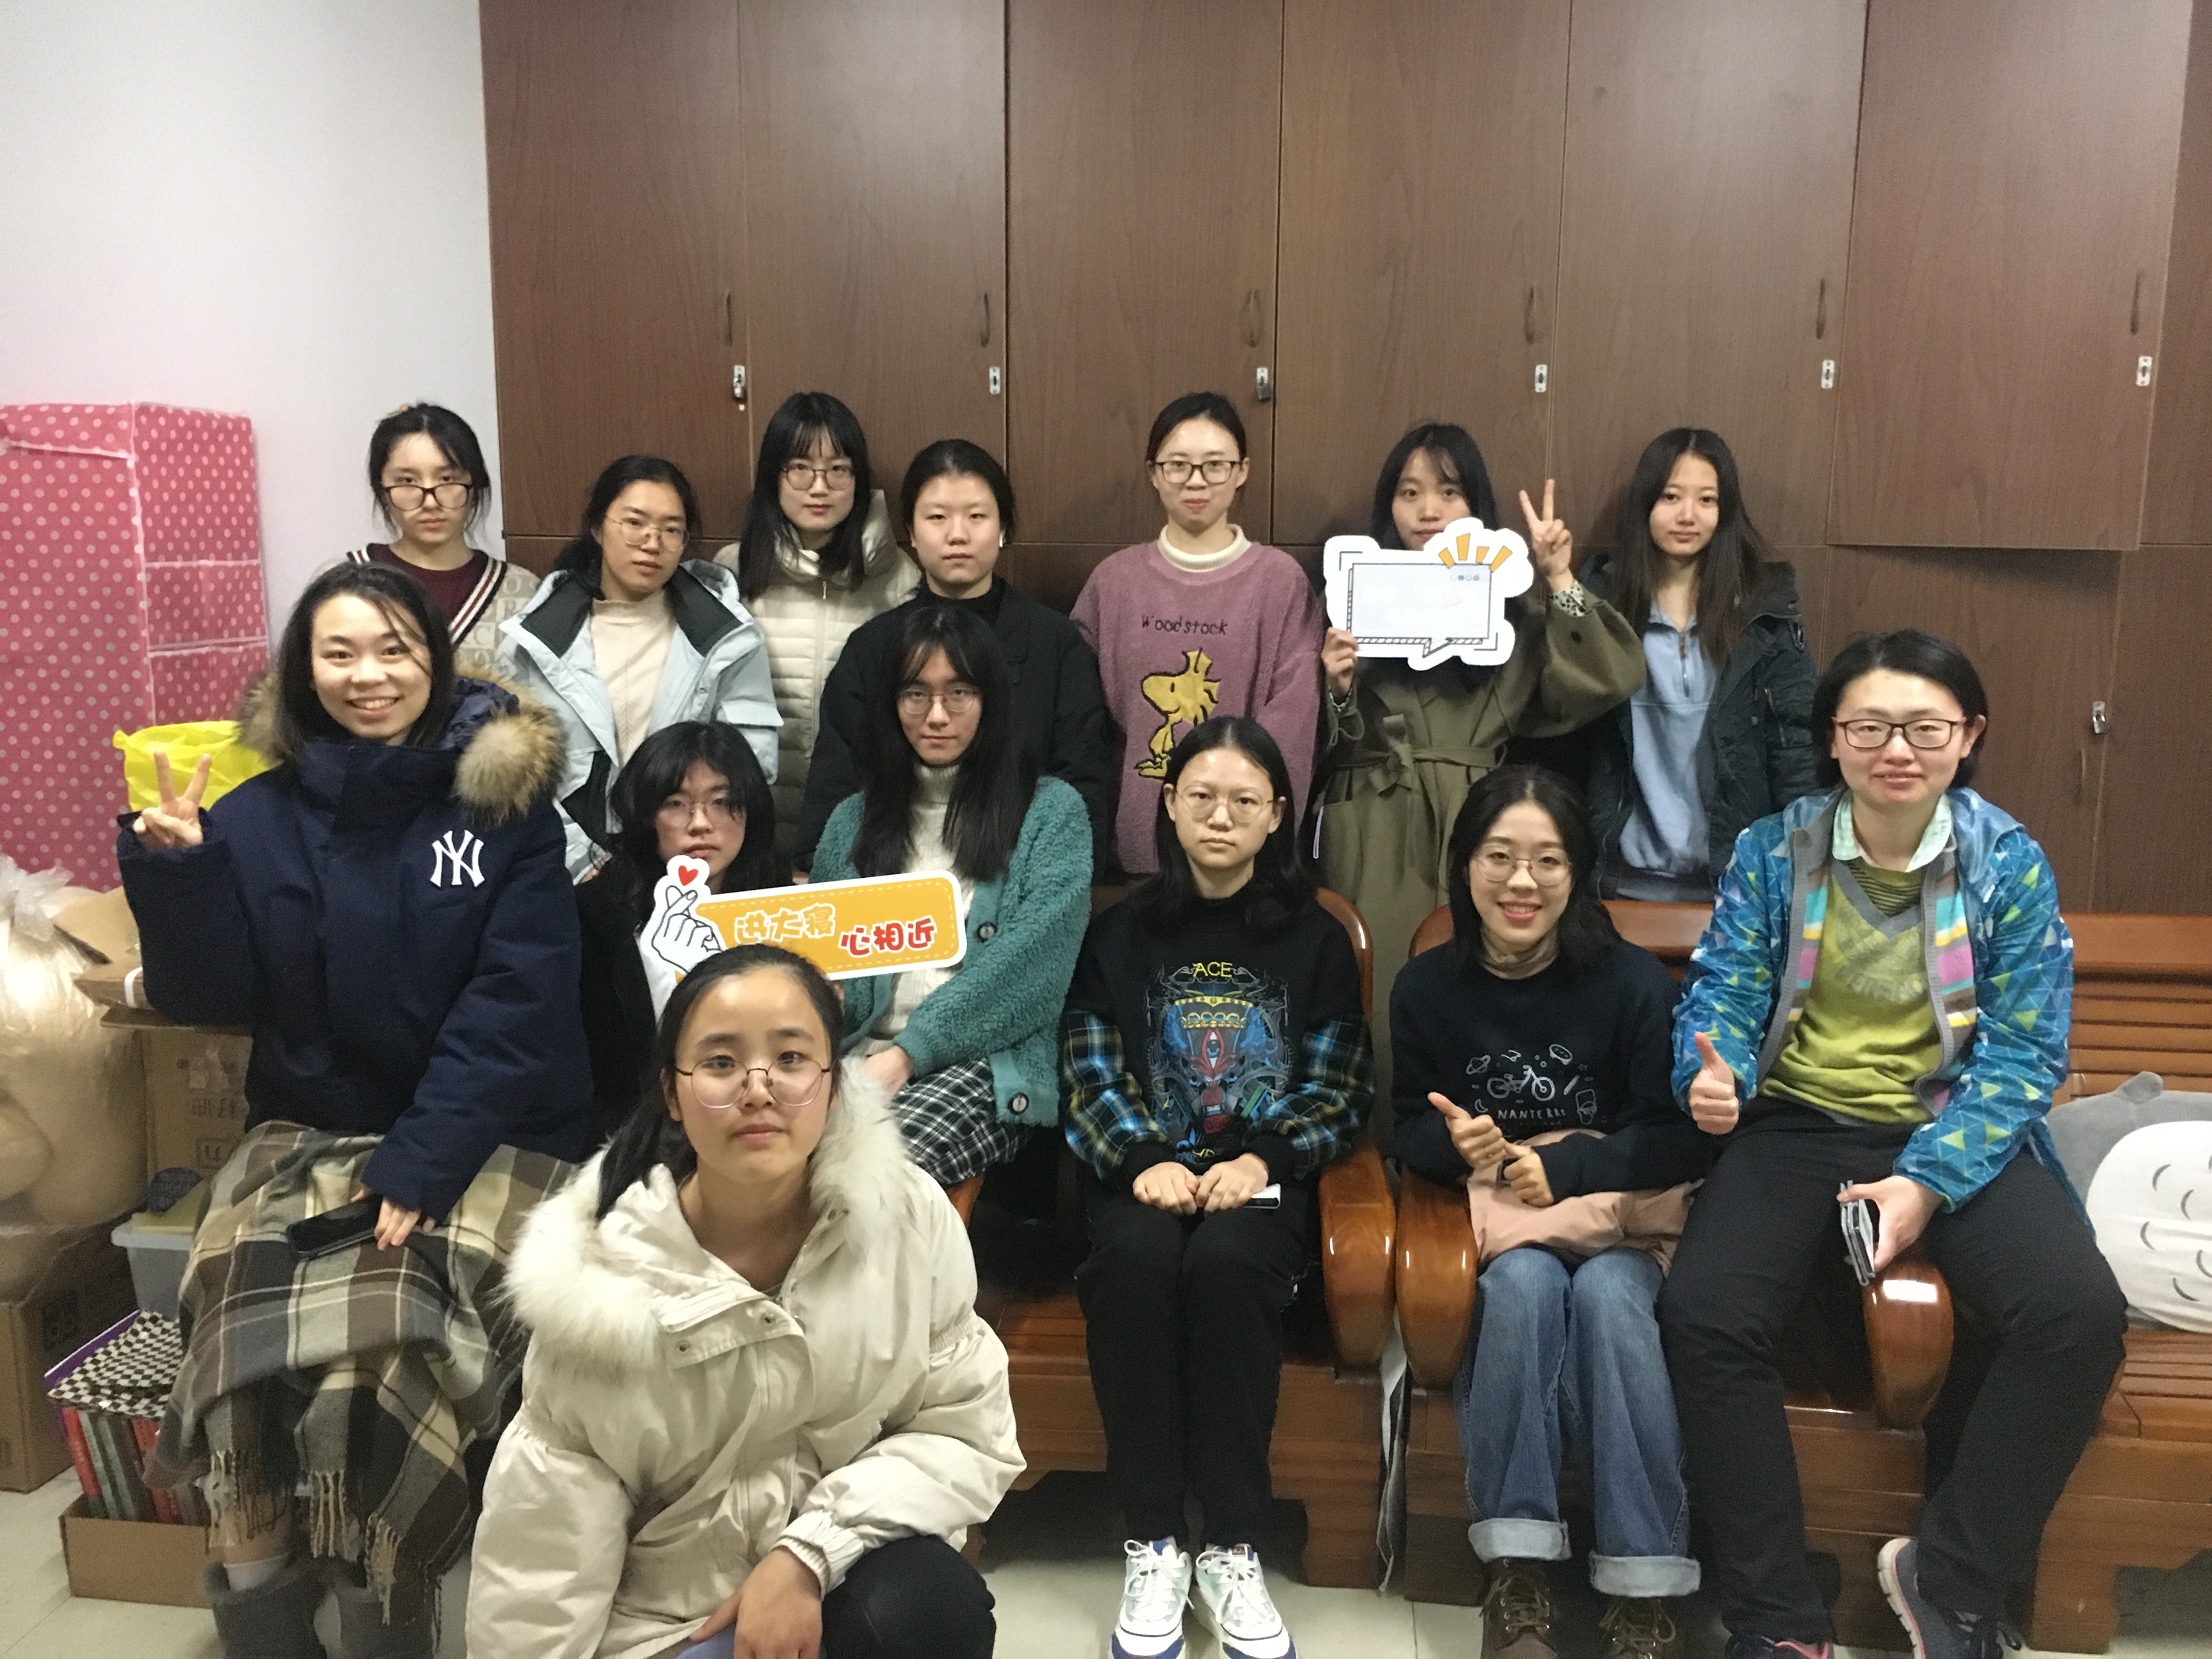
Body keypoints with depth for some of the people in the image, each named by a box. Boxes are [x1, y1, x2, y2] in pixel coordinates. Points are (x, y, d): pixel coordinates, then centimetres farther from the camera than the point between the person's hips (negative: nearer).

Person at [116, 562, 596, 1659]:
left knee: (381, 1353, -27)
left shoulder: (508, 803, 0)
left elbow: (514, 1005, -8)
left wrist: (419, 1165, -17)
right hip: (307, 1135, 3)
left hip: (486, 1138, -2)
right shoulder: (263, 818, 7)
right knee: (251, 1333, -24)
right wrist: (175, 864, -12)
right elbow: (210, 997, 3)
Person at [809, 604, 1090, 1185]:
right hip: (860, 1054, 3)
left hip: (989, 1062, -3)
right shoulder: (853, 820, 21)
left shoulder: (1051, 813, 6)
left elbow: (1028, 963, -6)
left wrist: (909, 1053, -14)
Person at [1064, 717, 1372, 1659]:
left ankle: (1233, 1551, -22)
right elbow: (1090, 1077, 3)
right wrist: (1144, 1161, -16)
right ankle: (1152, 1545, -22)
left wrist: (1263, 1163, -14)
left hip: (1263, 1177, -1)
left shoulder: (1315, 941, 9)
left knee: (1225, 1264, -34)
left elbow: (1337, 1093, 4)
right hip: (1147, 1171, 1)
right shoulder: (1121, 934, 11)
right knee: (1134, 1261, -33)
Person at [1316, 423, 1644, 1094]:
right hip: (1375, 836, -1)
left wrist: (1562, 581, -5)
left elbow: (1602, 685, -2)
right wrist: (1337, 689, -16)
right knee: (1379, 998, -5)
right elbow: (1322, 743, 4)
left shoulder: (1512, 602, 10)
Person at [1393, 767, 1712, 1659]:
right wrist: (1456, 1146, -16)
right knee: (1524, 1284, -32)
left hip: (1619, 1212, -1)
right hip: (1495, 1220, 1)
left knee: (1606, 1296, -33)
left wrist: (1566, 1166, -17)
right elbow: (1411, 1128, 7)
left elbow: (1686, 1139, -7)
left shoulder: (1632, 981, -9)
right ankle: (1516, 1575, -23)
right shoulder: (1427, 987, -3)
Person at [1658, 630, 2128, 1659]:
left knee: (2079, 1314, -26)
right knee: (1703, 1314, -25)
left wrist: (1929, 1181, -18)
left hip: (1958, 1136, 0)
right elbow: (1723, 992, -2)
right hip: (1797, 1129, 0)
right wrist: (1711, 1073, -27)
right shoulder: (1771, 853, 1)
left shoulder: (2009, 863, -1)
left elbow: (2024, 1052, -4)